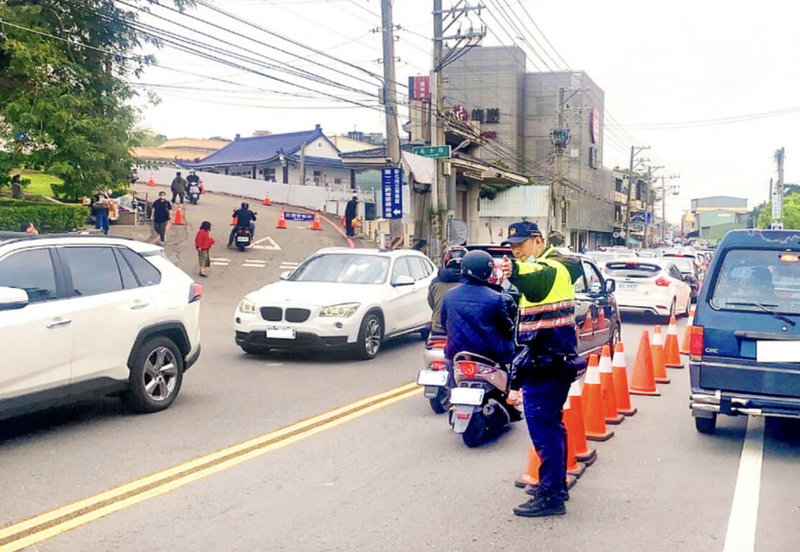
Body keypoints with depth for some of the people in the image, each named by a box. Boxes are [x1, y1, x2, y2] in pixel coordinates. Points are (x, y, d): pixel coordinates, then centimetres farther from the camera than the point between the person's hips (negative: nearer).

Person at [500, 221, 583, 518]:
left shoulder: (549, 268, -13)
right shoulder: (541, 270, 22)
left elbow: (536, 286, -39)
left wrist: (516, 273, -63)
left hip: (546, 364, -11)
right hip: (550, 363, 11)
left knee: (543, 428, -10)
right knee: (551, 425, 19)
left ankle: (551, 496, -7)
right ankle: (556, 484, 31)